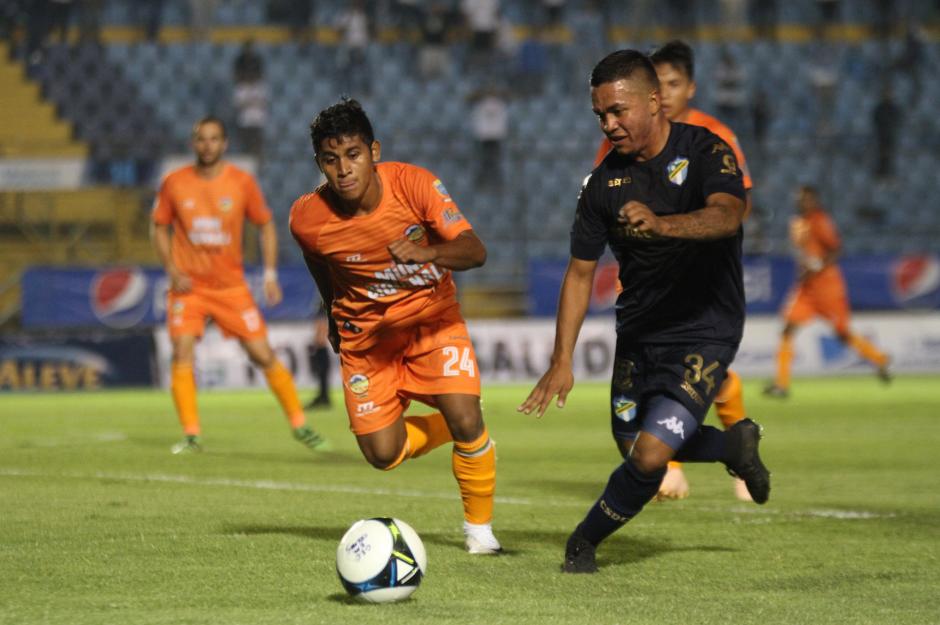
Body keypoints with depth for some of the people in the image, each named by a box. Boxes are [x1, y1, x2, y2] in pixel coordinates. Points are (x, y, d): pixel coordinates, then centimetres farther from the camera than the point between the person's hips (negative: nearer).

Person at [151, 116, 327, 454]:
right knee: (182, 353, -16)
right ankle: (191, 435, -9)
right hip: (188, 286, 0)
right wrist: (172, 271, -6)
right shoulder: (174, 183, -3)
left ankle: (299, 425, 13)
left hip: (231, 286, 0)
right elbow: (160, 227, 8)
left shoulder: (242, 182, -4)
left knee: (263, 355, -1)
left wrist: (270, 274, -3)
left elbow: (266, 225, 6)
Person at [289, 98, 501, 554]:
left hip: (431, 316, -2)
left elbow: (474, 250, -29)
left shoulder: (413, 184, -25)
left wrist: (429, 252, -49)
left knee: (466, 420, -19)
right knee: (383, 455, -4)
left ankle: (479, 526, 6)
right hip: (366, 334, 2)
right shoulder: (307, 218, -20)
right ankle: (449, 427, 29)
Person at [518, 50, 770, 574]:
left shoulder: (706, 152, -15)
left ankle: (584, 543, 8)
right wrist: (562, 362, -4)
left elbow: (728, 215, -35)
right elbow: (581, 272, 3)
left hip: (705, 333, -6)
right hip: (639, 329, 6)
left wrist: (661, 223, -54)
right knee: (637, 443, 15)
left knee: (651, 454, -16)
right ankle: (736, 443, 42)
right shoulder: (605, 181, -3)